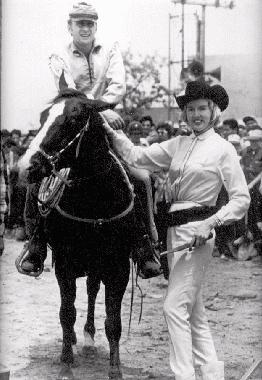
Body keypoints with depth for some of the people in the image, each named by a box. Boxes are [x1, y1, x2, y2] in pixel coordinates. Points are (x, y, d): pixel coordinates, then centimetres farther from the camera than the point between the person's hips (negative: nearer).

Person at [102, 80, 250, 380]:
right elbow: (138, 157, 12)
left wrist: (211, 223, -18)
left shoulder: (223, 149, -6)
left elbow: (241, 199, -7)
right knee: (193, 310, 13)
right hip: (175, 228, 7)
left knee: (175, 307, -11)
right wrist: (111, 133, 1)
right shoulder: (178, 145, 11)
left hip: (197, 231, -7)